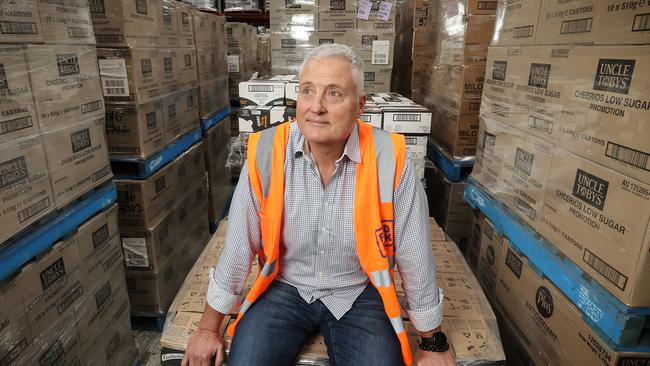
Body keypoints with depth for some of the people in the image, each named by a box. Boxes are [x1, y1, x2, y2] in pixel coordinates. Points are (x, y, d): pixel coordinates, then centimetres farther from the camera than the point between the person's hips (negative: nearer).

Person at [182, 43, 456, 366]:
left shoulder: (389, 159, -19)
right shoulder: (265, 153, -17)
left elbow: (415, 256, -9)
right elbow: (238, 246, -7)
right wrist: (209, 327, 3)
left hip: (358, 294, 0)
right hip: (285, 288, 1)